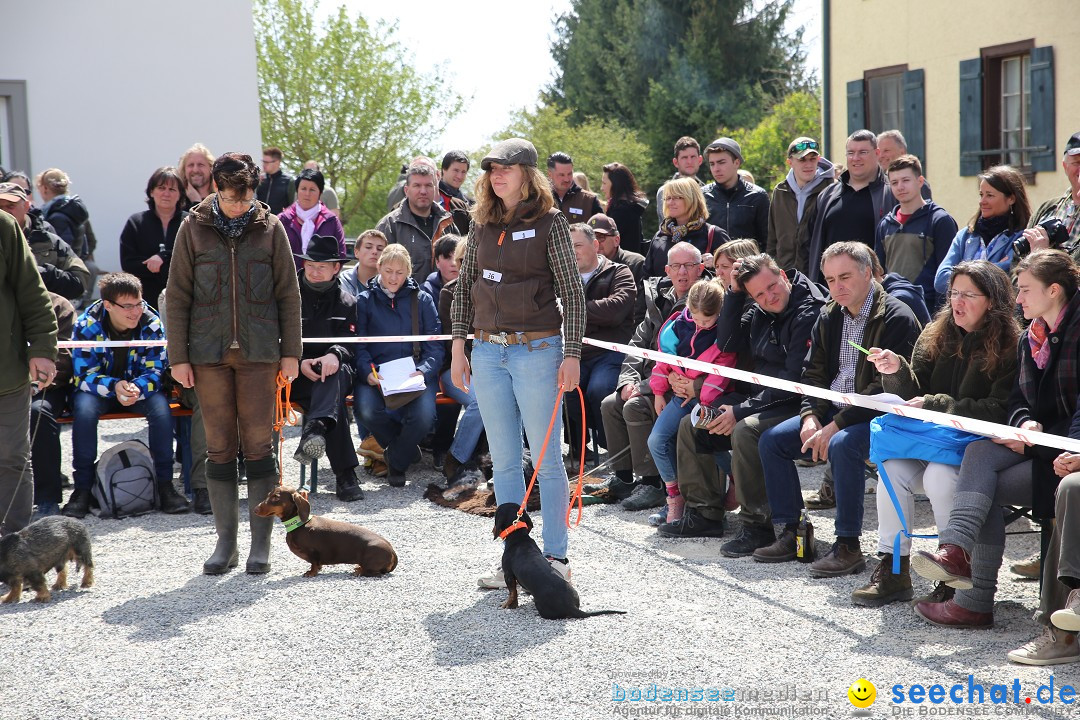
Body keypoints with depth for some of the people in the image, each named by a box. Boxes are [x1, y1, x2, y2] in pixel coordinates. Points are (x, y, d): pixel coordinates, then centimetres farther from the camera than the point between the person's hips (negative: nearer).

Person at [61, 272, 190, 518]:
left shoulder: (151, 324, -16)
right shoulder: (87, 325, -19)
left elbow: (155, 371, -15)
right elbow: (84, 375, -18)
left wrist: (137, 388, -38)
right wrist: (114, 386, -38)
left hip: (141, 388, 1)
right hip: (99, 388, -1)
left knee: (161, 406, -30)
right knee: (84, 407, -33)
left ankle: (165, 485, -20)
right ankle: (82, 488, -22)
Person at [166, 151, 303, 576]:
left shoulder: (270, 227, 4)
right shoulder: (194, 228, 3)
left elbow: (288, 294, 6)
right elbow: (177, 295, 4)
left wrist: (290, 352, 2)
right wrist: (178, 356, 0)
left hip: (259, 352, 0)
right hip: (208, 354, 1)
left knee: (258, 445, 0)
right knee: (219, 448, 5)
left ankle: (261, 544, 6)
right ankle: (225, 542, 13)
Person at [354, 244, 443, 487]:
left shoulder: (422, 300, 13)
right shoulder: (365, 300, 12)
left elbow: (435, 346, 7)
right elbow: (358, 345, 4)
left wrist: (423, 371, -13)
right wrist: (368, 372, -15)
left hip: (415, 374, 0)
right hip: (376, 374, 0)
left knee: (424, 415, -30)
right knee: (369, 412, -32)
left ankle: (397, 462, 1)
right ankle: (408, 447, 2)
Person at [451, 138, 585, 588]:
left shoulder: (549, 222, -4)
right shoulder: (482, 225, 11)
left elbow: (572, 292, -5)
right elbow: (464, 287, 15)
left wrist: (572, 354, -11)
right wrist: (458, 345, 9)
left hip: (537, 350, -5)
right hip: (488, 352, 5)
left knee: (546, 459, -1)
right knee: (504, 462, 8)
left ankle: (555, 557, 7)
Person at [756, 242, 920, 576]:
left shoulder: (896, 318, -15)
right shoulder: (829, 316, 10)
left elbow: (886, 388, -21)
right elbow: (814, 372, 13)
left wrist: (836, 425, -24)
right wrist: (811, 416, -7)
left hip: (877, 416, -8)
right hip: (833, 410, 8)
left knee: (842, 445, -36)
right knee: (771, 440, -5)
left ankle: (848, 545, -26)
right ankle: (792, 532, 1)